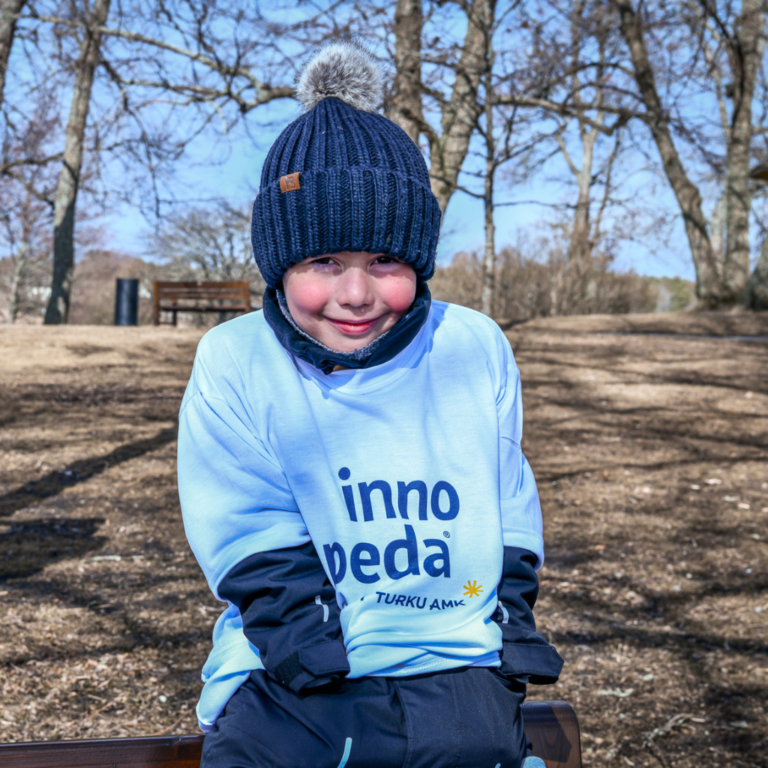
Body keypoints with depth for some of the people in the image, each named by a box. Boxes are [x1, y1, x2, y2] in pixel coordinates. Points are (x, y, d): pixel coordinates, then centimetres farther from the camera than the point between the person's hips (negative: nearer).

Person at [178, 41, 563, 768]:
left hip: (454, 673, 1)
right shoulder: (233, 362, 0)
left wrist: (508, 645, 4)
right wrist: (321, 655, -13)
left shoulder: (475, 349, 4)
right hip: (289, 684, -1)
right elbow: (258, 552, -4)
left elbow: (508, 513, 12)